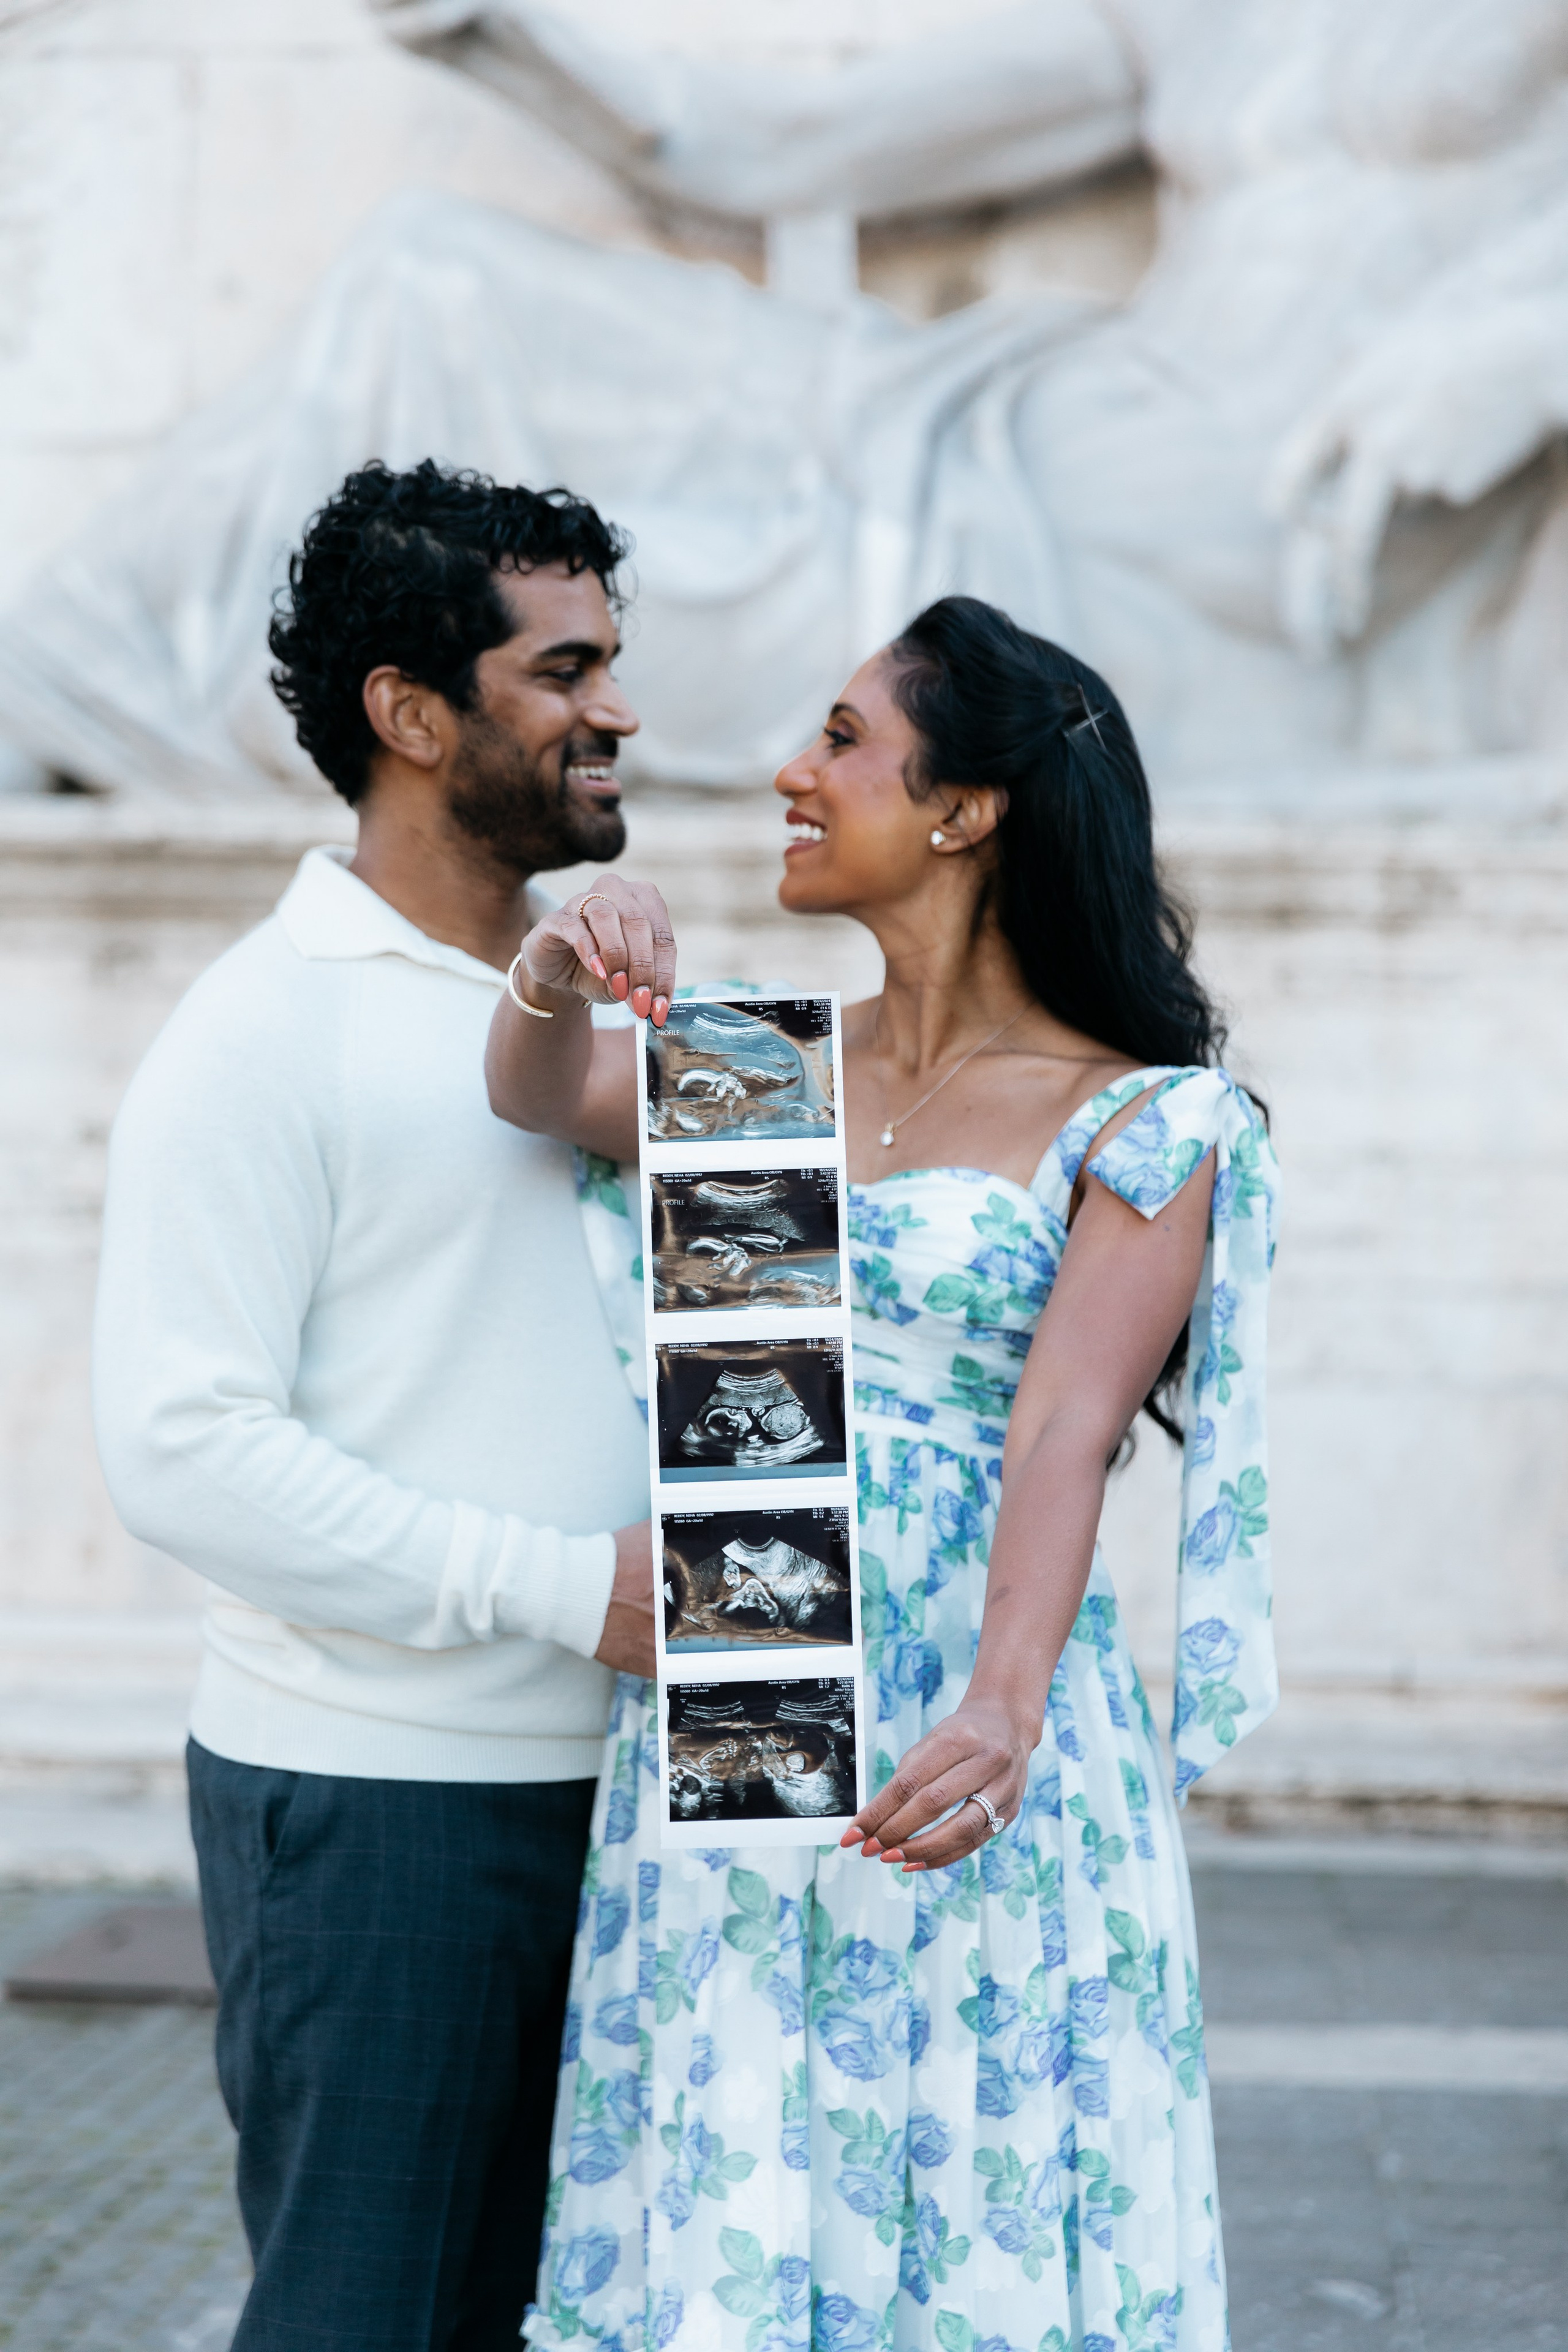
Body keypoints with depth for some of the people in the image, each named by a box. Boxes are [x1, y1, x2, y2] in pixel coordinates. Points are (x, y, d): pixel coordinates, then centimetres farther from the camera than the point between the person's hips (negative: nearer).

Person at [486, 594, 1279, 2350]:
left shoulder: (1140, 1127, -6)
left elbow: (1064, 1433, -18)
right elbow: (540, 1101, -2)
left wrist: (1002, 1709, -33)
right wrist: (552, 988, -24)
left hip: (953, 1749, -5)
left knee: (959, 2210, 0)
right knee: (729, 2207, 7)